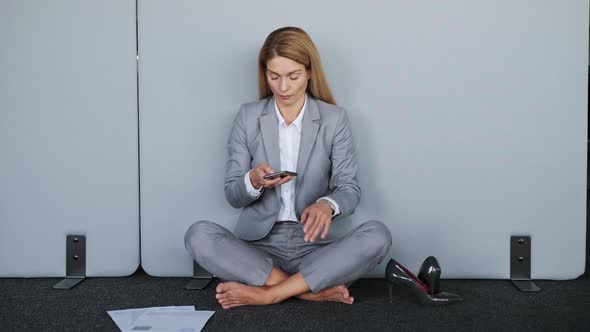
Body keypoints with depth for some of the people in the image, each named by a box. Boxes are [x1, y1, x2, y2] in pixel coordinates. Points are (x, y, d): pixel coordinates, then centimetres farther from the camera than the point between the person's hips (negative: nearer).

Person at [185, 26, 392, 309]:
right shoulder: (247, 117, 3)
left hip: (313, 245, 0)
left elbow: (350, 190, -3)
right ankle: (313, 290, -23)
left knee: (377, 236, -27)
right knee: (198, 235, -27)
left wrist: (327, 205, -27)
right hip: (259, 244, 1)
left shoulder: (334, 119, 1)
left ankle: (266, 294, -23)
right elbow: (232, 196, 2)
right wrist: (253, 181, -22)